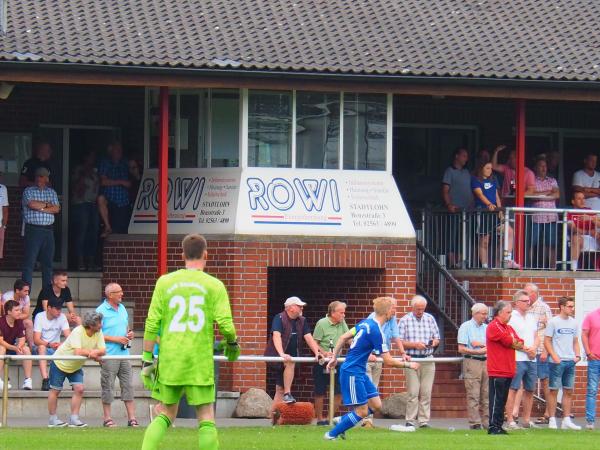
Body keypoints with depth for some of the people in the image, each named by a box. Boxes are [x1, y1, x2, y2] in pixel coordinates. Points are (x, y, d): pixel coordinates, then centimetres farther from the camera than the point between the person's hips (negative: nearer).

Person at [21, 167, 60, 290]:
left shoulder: (52, 192, 15)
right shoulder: (28, 191, 4)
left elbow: (56, 209, 3)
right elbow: (32, 204, -15)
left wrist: (40, 207, -8)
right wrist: (47, 204, -3)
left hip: (48, 230, 4)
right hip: (33, 229, -4)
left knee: (48, 262, 7)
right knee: (29, 262, -7)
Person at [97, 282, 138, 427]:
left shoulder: (122, 308, 15)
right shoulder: (101, 311, -7)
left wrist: (129, 334, 5)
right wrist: (116, 339, -14)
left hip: (124, 353, 6)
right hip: (109, 355, -6)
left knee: (128, 385, 4)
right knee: (108, 387, -2)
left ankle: (132, 418, 5)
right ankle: (107, 418, 5)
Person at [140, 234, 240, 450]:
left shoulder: (165, 282, 6)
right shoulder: (214, 285, 0)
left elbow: (152, 324, 2)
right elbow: (225, 324, -7)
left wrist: (147, 359, 6)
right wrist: (232, 343, 14)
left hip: (169, 361, 2)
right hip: (200, 362, -2)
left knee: (165, 415, 12)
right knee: (206, 418, 3)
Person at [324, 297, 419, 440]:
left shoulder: (365, 323, 7)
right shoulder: (376, 331, -20)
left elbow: (343, 338, 14)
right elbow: (388, 361, -17)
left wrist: (334, 357, 22)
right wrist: (408, 365, -4)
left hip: (360, 372, 9)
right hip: (353, 373, -9)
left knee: (376, 405, 7)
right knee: (362, 412, -5)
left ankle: (341, 421, 17)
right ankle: (332, 434, 5)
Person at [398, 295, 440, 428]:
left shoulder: (430, 319, 12)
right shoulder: (405, 321, 3)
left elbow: (437, 339, 16)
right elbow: (399, 342, -2)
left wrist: (434, 342, -6)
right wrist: (415, 344, -14)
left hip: (428, 361, 3)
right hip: (412, 360, -3)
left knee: (426, 393, -1)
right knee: (413, 393, -5)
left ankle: (424, 421, 2)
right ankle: (411, 421, -1)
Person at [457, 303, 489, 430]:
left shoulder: (486, 328, 16)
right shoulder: (465, 327, 0)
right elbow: (461, 349, -7)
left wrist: (481, 344, -8)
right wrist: (479, 351, -13)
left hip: (486, 362, 5)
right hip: (472, 361, -5)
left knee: (486, 395, 4)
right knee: (473, 396, -7)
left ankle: (487, 422, 7)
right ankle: (475, 423, -6)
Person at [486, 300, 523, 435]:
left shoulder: (509, 328, 20)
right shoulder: (493, 327, -9)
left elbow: (520, 344, 11)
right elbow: (512, 342, -15)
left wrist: (512, 343, -7)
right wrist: (515, 342, 4)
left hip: (508, 371, 8)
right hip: (497, 371, -8)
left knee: (502, 400, 10)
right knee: (496, 399, -7)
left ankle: (499, 426, 13)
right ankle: (493, 427, -6)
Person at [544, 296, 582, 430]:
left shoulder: (573, 323, 11)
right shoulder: (553, 322, -5)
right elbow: (547, 341, -6)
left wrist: (577, 355, 2)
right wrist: (554, 356, -15)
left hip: (570, 361, 6)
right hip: (557, 362, -5)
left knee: (569, 391, 7)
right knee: (554, 390, -2)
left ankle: (566, 420, 11)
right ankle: (552, 420, 2)